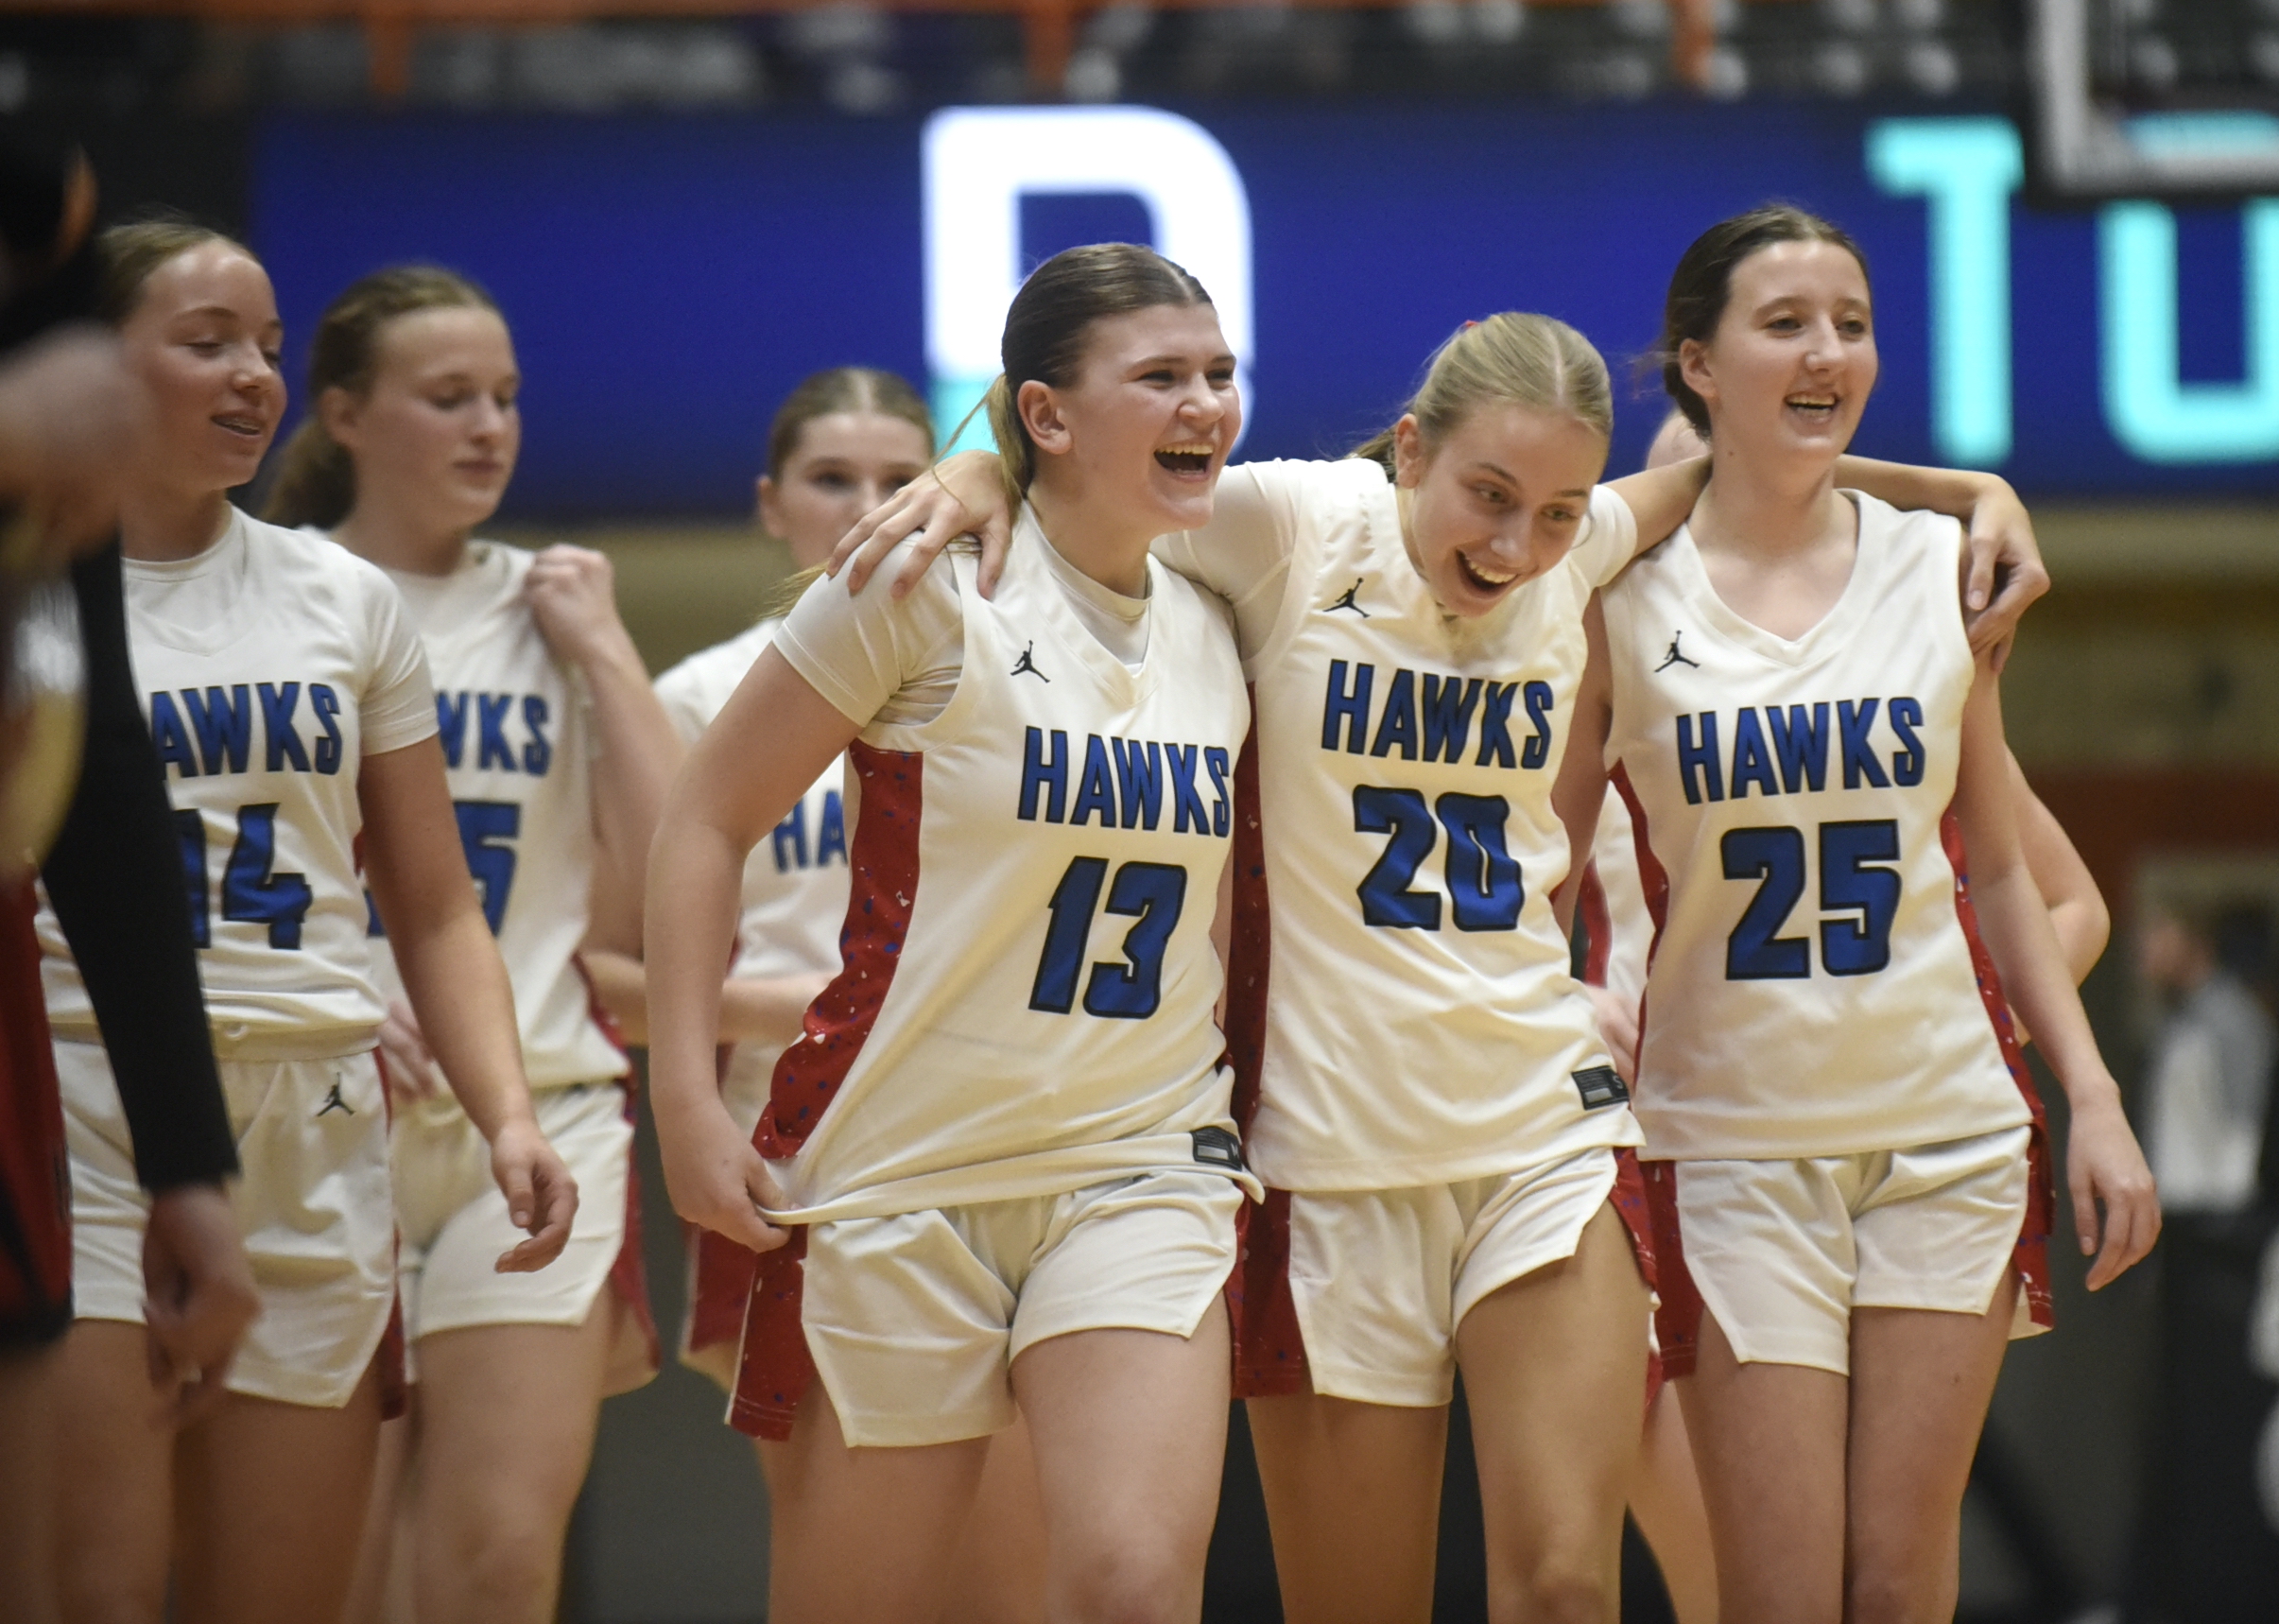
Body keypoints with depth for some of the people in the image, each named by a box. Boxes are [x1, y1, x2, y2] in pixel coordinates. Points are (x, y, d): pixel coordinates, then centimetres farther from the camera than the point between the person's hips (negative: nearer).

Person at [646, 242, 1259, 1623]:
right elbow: (706, 823, -5)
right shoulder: (932, 590, -8)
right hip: (903, 1175, -3)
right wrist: (689, 1105, -11)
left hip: (1142, 1172, 3)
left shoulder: (1217, 630, 7)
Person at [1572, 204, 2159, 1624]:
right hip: (1736, 1140, -2)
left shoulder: (1939, 568, 6)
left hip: (1953, 1133, 2)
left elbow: (1996, 867, 13)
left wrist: (2094, 1098, 6)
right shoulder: (1621, 589, -2)